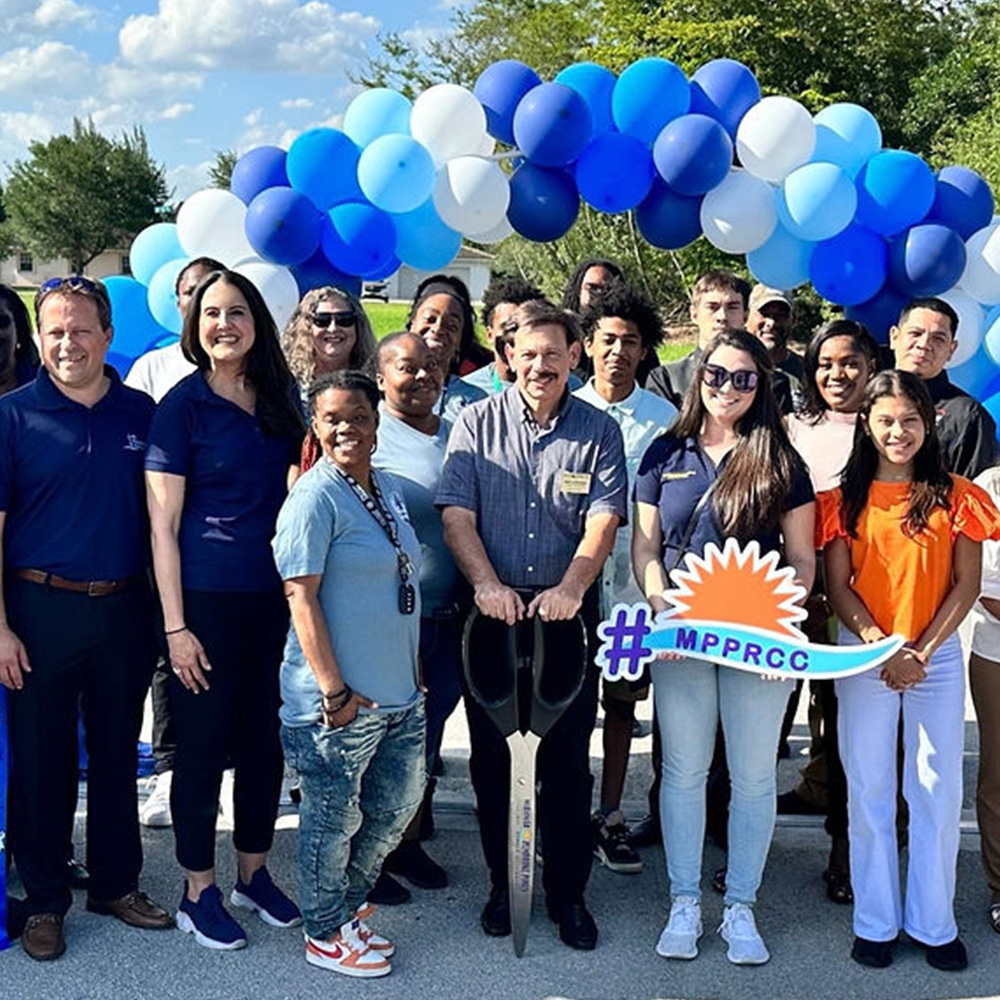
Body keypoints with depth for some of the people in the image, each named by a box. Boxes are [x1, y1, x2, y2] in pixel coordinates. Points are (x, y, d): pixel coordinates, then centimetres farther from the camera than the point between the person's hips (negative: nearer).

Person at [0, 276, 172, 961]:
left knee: (117, 752, 14)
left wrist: (163, 613, 3)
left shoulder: (140, 413, 4)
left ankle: (117, 883, 29)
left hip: (124, 608, 3)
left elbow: (158, 515, 9)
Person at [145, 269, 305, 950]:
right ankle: (199, 893, 19)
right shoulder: (182, 406, -7)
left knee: (265, 738, 13)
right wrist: (175, 626, -12)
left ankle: (254, 874, 30)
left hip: (275, 593, 5)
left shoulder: (280, 399, 7)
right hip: (207, 598, -5)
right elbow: (163, 525, -8)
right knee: (203, 743, 4)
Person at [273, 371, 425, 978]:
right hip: (339, 702, -8)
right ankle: (326, 935, 26)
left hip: (399, 692, 8)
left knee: (401, 801, 18)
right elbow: (301, 596, -18)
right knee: (335, 818, 7)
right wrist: (334, 689, -20)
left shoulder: (390, 490, 10)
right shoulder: (315, 497, -15)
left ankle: (350, 903, 39)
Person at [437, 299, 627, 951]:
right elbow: (457, 514, -4)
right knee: (492, 755, 8)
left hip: (570, 611, 0)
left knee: (568, 759, 6)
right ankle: (504, 885, 24)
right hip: (493, 609, 1)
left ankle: (568, 892, 19)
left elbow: (603, 520, -7)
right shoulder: (476, 423, 3)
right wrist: (487, 584, -19)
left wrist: (570, 588, -23)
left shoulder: (599, 432, 3)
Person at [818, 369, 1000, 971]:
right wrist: (882, 647, -13)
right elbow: (838, 586, -1)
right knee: (869, 789, 6)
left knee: (939, 791, 4)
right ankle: (875, 922, 17)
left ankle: (933, 923, 17)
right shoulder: (848, 498, 1)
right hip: (864, 658, 0)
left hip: (938, 656, 0)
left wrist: (922, 652, -10)